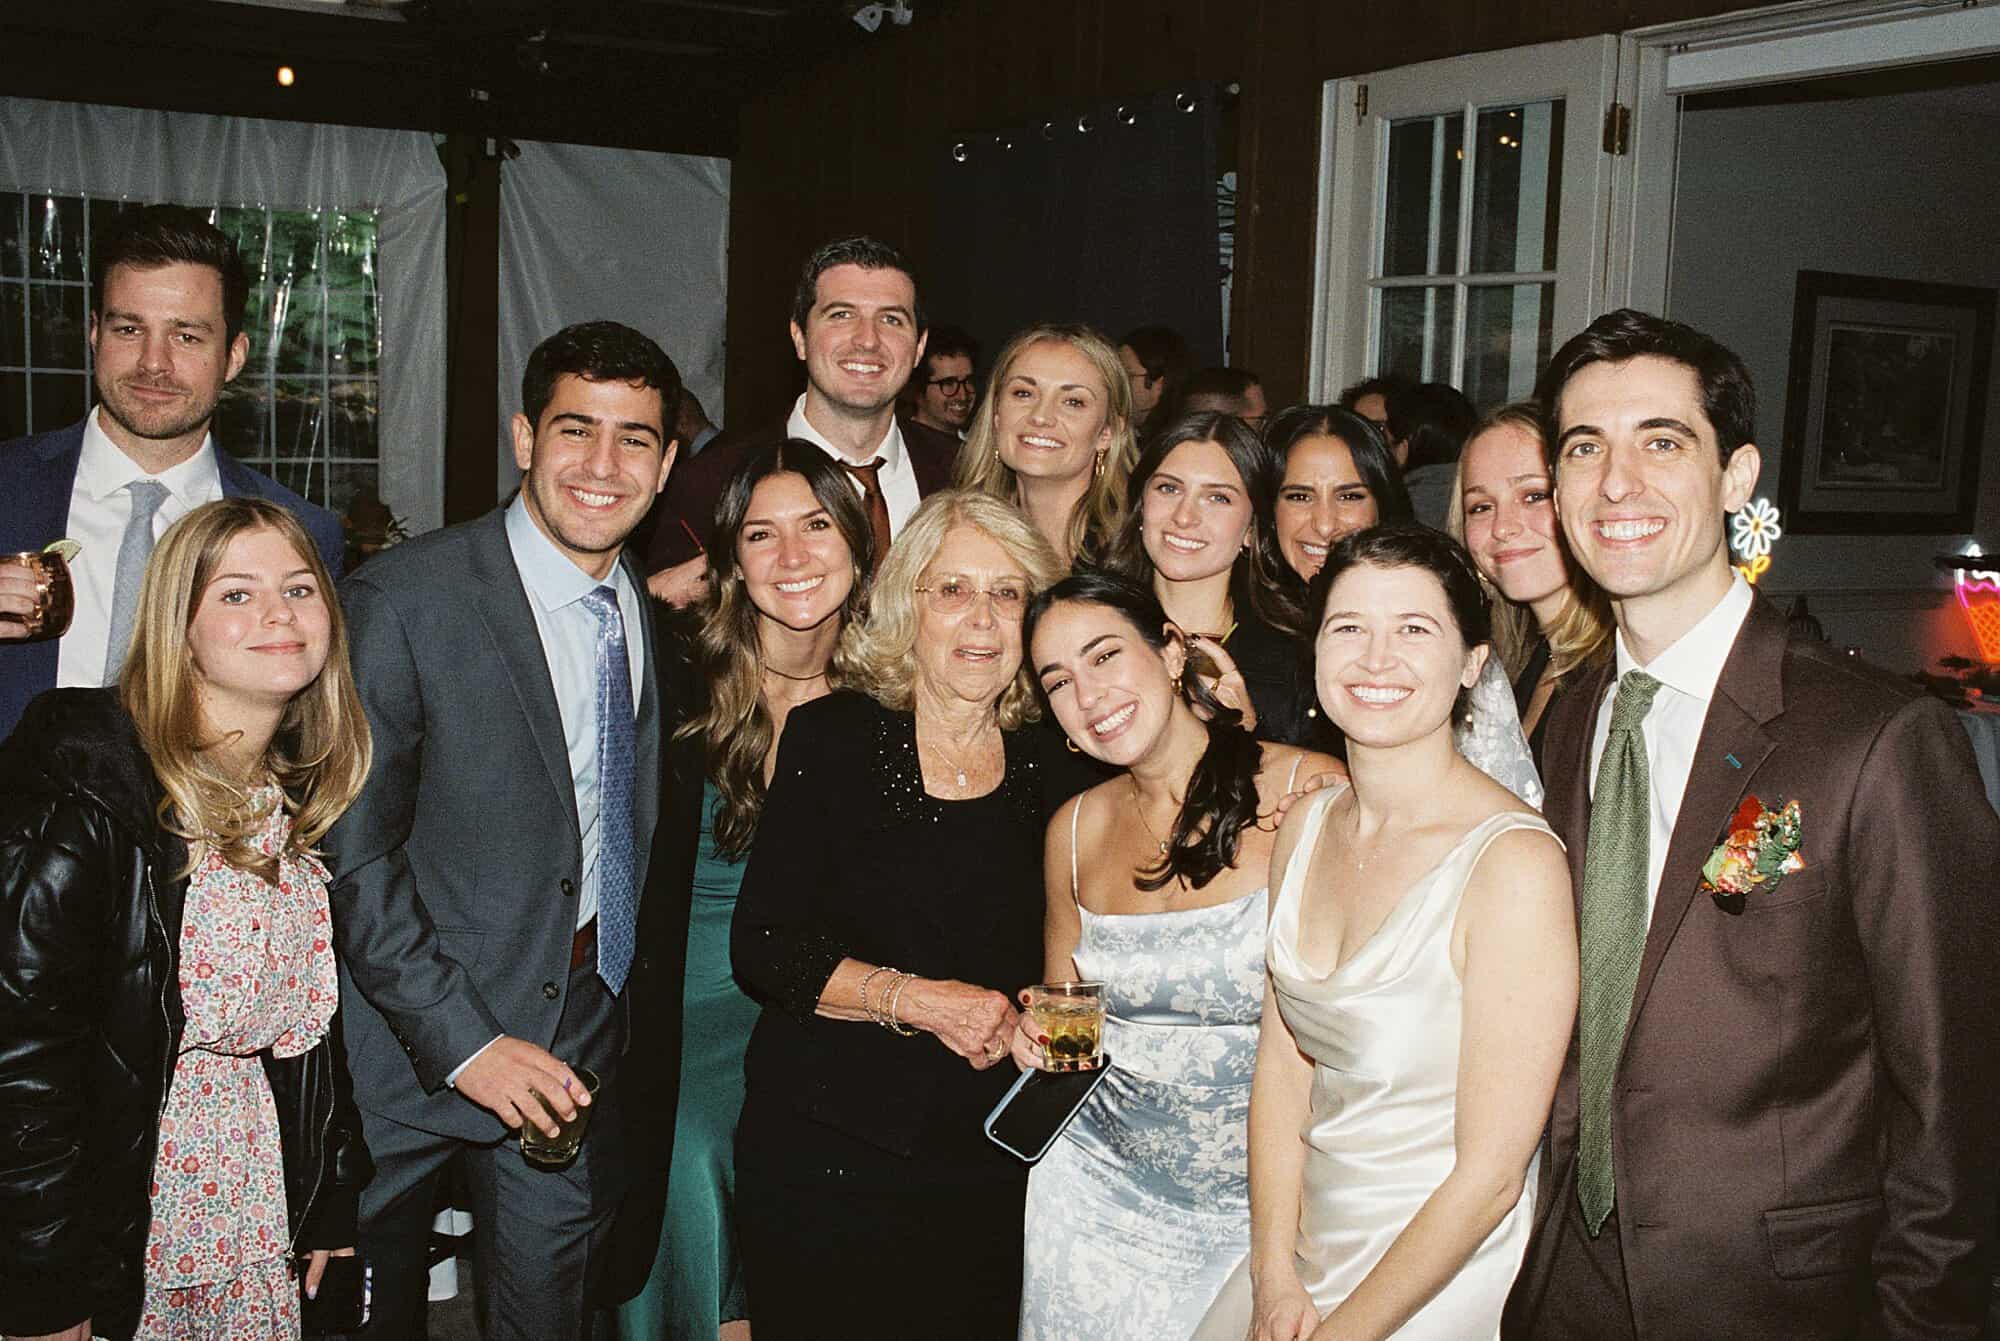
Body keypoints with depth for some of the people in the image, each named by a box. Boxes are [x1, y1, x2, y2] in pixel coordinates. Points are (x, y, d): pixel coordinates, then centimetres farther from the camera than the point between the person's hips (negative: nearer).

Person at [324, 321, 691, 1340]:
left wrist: (640, 1005, 5)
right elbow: (351, 852, -17)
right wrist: (464, 1038, -19)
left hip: (585, 1030, 4)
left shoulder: (657, 612, 2)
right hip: (421, 1029, -4)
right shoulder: (406, 597, -16)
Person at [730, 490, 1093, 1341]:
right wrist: (917, 1000, -18)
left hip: (993, 1167, 3)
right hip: (826, 1154, -2)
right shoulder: (830, 741, -4)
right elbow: (762, 948, -8)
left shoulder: (1052, 769, 4)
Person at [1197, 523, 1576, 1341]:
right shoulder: (1305, 828, -1)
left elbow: (1491, 1173, -19)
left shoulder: (1514, 862, -21)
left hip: (1439, 1276, -5)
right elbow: (1281, 1066, 2)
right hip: (1306, 1248, 5)